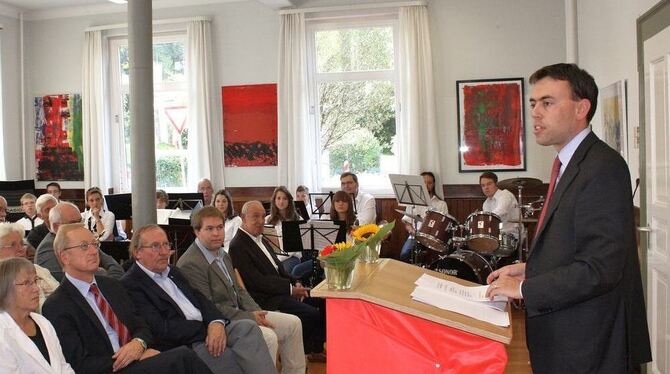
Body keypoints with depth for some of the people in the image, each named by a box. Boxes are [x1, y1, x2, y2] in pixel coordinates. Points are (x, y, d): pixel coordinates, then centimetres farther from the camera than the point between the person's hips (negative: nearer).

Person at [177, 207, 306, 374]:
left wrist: (256, 312, -3)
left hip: (239, 313, 10)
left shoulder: (222, 254, 11)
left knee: (293, 323, 7)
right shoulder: (190, 264, -19)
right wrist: (249, 317, -18)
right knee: (268, 337, -29)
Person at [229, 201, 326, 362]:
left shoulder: (261, 239, 15)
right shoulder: (237, 247, -14)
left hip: (282, 289, 10)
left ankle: (316, 349, 12)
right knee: (312, 315, -21)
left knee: (322, 301, 1)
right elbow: (256, 281, -19)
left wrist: (295, 283, 0)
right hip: (266, 299, -9)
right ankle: (306, 352, 5)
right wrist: (290, 289, -17)